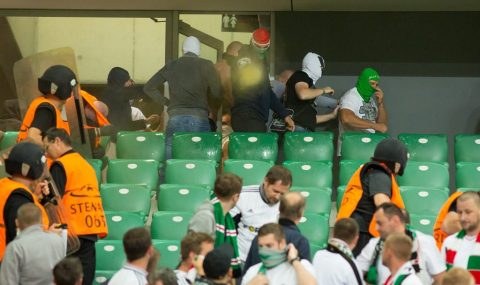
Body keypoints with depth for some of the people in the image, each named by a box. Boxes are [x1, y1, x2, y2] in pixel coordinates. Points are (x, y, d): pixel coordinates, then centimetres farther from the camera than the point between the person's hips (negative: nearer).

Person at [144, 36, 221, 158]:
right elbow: (217, 94, 6)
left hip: (176, 117, 2)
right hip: (199, 118, -2)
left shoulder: (171, 66, 12)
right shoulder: (206, 65, 5)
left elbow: (148, 88, 15)